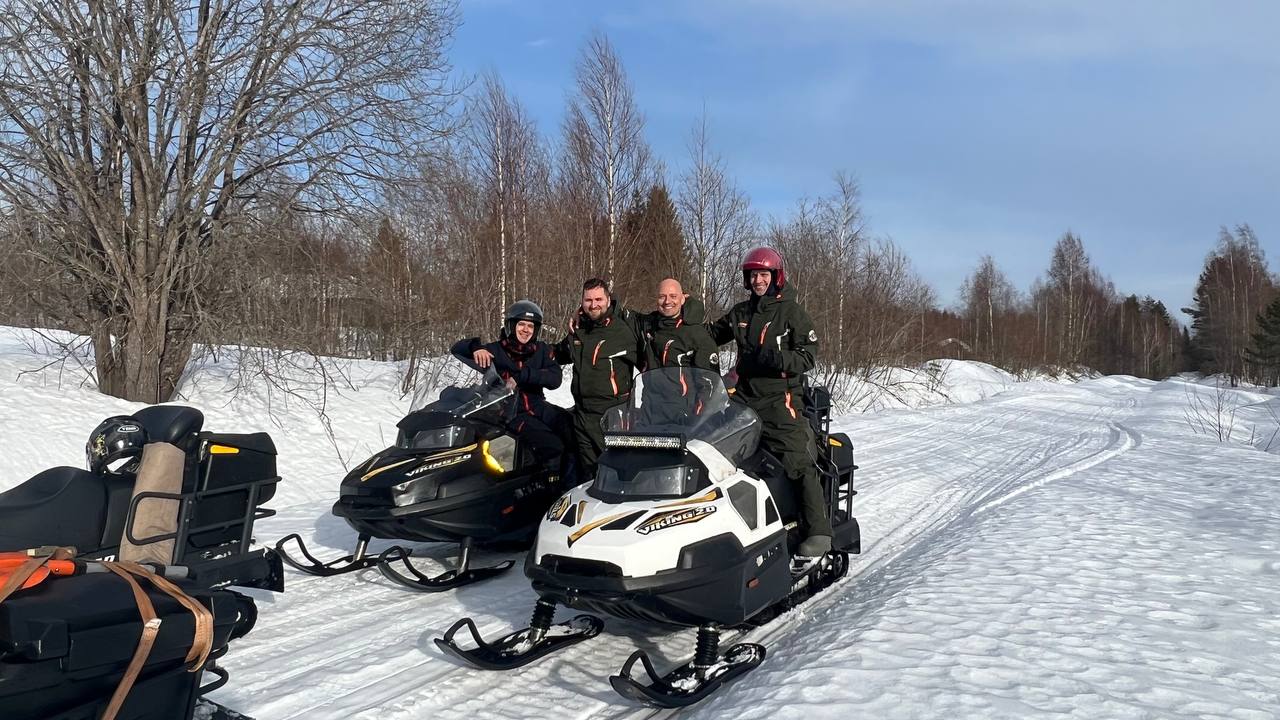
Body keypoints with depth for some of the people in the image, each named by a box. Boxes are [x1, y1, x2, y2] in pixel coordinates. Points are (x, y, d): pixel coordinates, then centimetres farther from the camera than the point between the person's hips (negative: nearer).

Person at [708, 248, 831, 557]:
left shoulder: (792, 312, -1)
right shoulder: (741, 312, 16)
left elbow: (808, 357, -5)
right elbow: (712, 334, 30)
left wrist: (776, 358, -23)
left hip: (780, 401, -6)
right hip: (744, 397, 6)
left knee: (799, 464, -14)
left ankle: (819, 532, -11)